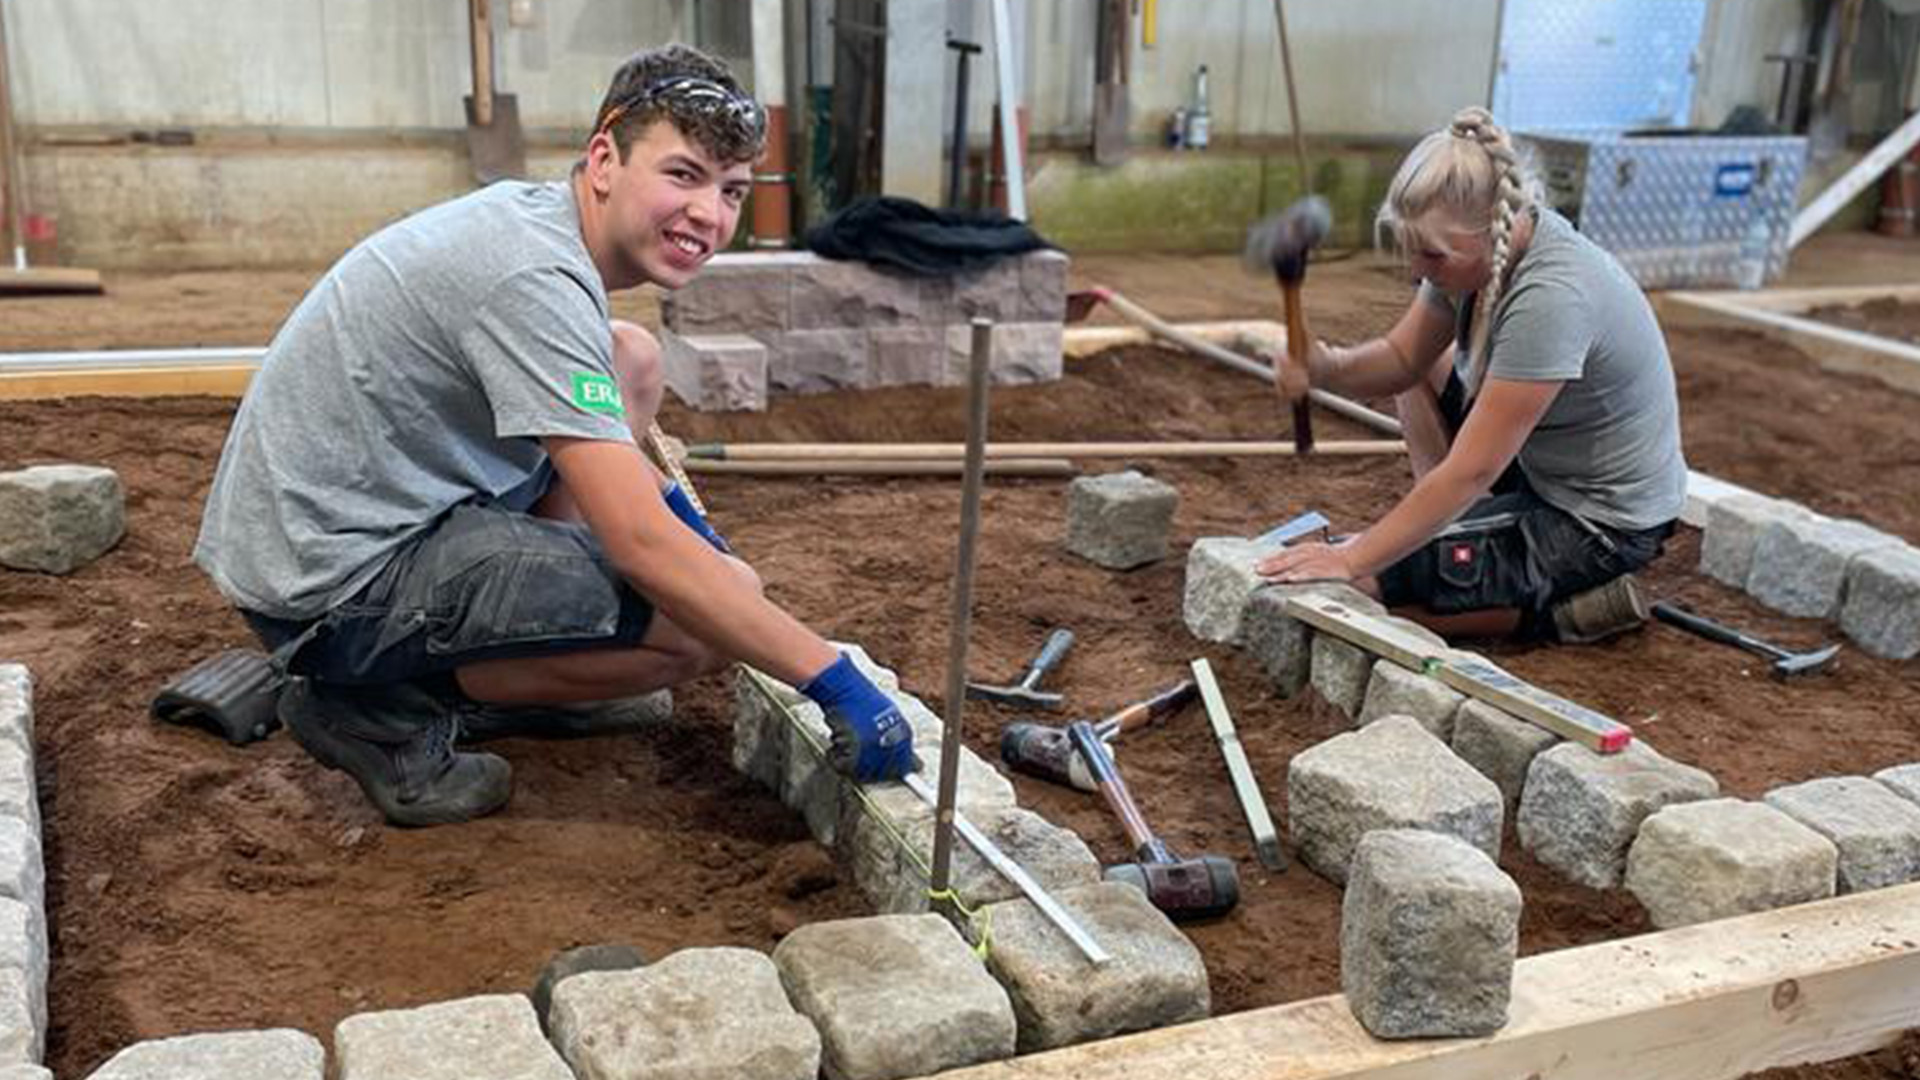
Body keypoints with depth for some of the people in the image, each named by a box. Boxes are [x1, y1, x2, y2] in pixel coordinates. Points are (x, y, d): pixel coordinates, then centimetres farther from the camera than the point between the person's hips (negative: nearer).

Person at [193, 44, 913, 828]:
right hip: (332, 583, -10)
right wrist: (833, 680, -24)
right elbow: (642, 544, -29)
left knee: (634, 361, 13)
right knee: (713, 614, -18)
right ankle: (384, 712, -5)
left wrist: (677, 505, 31)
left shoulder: (530, 215, 5)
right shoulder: (535, 278, -24)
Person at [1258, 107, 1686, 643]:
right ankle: (1453, 522, 11)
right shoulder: (1483, 244, -8)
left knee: (1355, 584, -16)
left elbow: (1471, 472, -30)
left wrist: (1352, 559, -26)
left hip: (1605, 524, -9)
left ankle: (1556, 610, -3)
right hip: (1542, 472, 9)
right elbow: (1400, 359, 3)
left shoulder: (1551, 297, -33)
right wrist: (1327, 367, -19)